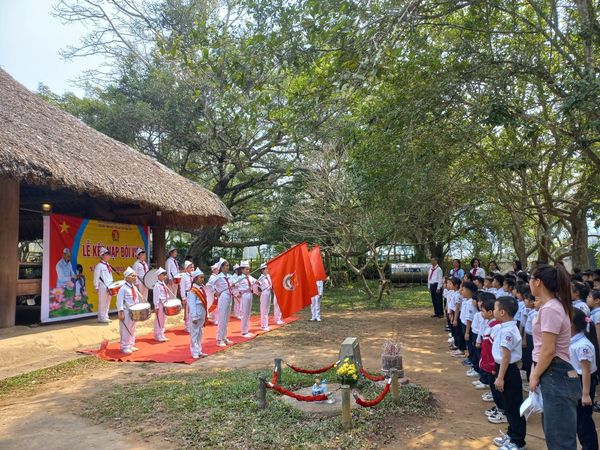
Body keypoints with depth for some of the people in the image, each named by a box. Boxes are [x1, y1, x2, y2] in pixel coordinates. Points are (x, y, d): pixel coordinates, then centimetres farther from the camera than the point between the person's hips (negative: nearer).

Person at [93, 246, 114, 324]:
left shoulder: (108, 265, 15)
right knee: (102, 302, -2)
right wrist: (96, 287, -14)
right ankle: (102, 318, 4)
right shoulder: (99, 266, -9)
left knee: (108, 302, 11)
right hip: (102, 287, -8)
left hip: (109, 287, 8)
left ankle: (105, 316, 18)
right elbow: (96, 277, -11)